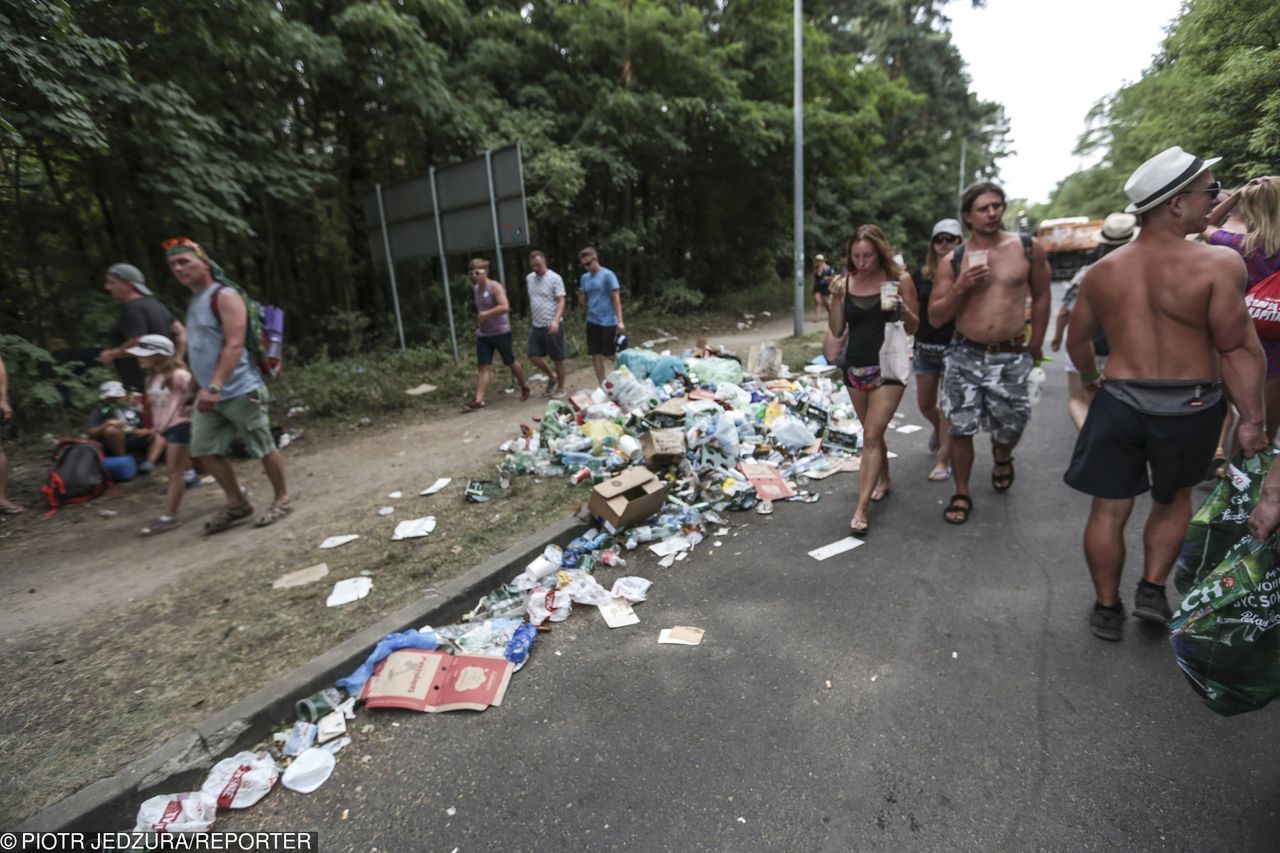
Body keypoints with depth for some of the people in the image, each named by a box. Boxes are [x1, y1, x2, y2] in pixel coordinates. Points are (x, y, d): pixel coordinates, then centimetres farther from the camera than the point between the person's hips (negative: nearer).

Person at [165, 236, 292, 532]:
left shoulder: (224, 296, -10)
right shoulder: (193, 302, 18)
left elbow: (234, 344, -21)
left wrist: (215, 386, -28)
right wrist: (205, 388, 20)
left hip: (239, 392, -9)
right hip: (210, 393, 9)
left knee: (263, 448, 0)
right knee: (204, 451, 8)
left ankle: (282, 499, 15)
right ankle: (237, 504, 19)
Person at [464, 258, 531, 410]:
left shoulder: (495, 287, -14)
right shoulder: (475, 289, 10)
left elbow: (505, 307, -27)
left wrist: (486, 314, -24)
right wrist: (479, 322, 14)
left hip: (501, 333, -6)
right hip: (483, 334, 6)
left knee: (511, 362, 8)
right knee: (482, 366, -2)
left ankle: (525, 388, 28)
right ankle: (478, 399, -6)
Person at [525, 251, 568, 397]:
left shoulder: (555, 278, -9)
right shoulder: (529, 278, 9)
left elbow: (561, 301, -14)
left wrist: (556, 320, -28)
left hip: (552, 326, -6)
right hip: (536, 326, 6)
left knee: (557, 358, 3)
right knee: (533, 356, 3)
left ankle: (560, 388, 17)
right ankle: (552, 376, 27)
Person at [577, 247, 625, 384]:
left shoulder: (608, 275, -8)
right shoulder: (584, 278, 9)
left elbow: (616, 299, -10)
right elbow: (583, 302, 13)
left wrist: (620, 321, -16)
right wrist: (580, 296, -10)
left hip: (607, 322, -6)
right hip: (592, 322, 6)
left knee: (610, 355, 2)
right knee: (595, 355, 6)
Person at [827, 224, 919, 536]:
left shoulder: (899, 280, -5)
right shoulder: (846, 282, 1)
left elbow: (913, 328, 0)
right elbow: (837, 330, 1)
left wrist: (901, 307, -20)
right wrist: (836, 297, -12)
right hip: (855, 366, 4)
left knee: (871, 436, -12)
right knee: (873, 433, 18)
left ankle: (860, 510, -10)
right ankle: (884, 480, 42)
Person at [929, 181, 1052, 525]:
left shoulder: (1029, 248, 1)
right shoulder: (953, 261, 0)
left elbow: (1041, 297, 12)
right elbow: (935, 317, 0)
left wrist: (1035, 345, 12)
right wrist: (959, 288, -15)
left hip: (1012, 357, 0)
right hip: (965, 356, 0)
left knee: (1010, 429, 9)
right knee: (961, 429, 2)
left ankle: (1002, 459, 46)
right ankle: (962, 494, 18)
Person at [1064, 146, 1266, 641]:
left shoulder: (1103, 270, 1)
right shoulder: (1218, 263, -13)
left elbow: (1076, 340, 11)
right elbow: (1238, 349, -12)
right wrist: (1252, 419, -3)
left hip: (1119, 402, 2)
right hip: (1189, 408, -1)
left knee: (1108, 509, 11)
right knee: (1174, 498, 25)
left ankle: (1107, 610, 23)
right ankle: (1153, 590, 26)